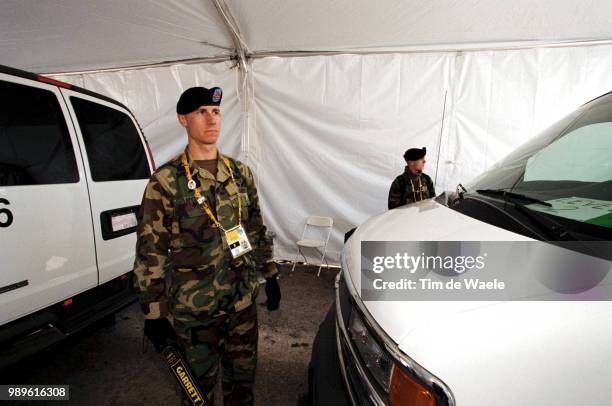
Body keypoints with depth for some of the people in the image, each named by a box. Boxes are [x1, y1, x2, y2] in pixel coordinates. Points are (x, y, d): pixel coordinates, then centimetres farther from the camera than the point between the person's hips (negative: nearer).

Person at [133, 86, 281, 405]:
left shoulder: (240, 172, 3)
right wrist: (154, 314, -10)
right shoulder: (166, 181, -11)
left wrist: (270, 274, 9)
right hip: (194, 308, -3)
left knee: (242, 376, 20)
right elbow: (150, 252, -10)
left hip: (243, 300, 4)